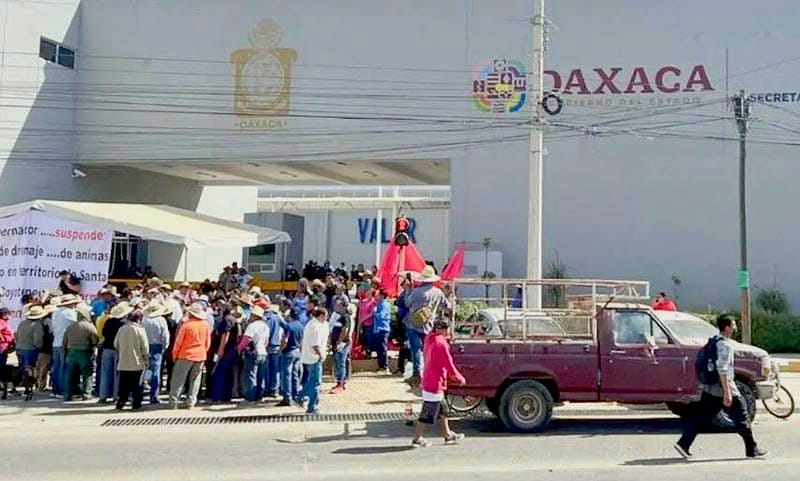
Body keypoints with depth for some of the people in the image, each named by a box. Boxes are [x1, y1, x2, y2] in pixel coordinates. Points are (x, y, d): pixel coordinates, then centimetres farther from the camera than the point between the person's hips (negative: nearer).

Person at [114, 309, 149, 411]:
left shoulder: (122, 329, 0)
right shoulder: (140, 329, -11)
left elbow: (116, 344, 7)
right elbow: (145, 346, -8)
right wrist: (147, 359, 4)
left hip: (123, 363, 4)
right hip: (137, 363, -3)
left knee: (123, 385, 11)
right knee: (137, 385, 5)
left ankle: (120, 404, 12)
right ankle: (136, 405, 7)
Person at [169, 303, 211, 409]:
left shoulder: (186, 324, -13)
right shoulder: (205, 324, -2)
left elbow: (178, 342, -7)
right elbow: (208, 342, 6)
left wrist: (174, 355, 5)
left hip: (186, 355, -4)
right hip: (200, 356, 4)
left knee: (178, 379, 5)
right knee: (195, 380, 11)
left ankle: (173, 402, 5)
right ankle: (191, 403, 10)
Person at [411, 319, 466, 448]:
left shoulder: (430, 339, 5)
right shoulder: (441, 344, -20)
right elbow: (449, 365, -18)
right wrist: (460, 378, -5)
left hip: (428, 381, 9)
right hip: (435, 383, -9)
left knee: (443, 409, 20)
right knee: (428, 413, 0)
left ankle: (447, 435, 30)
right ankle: (417, 439, 8)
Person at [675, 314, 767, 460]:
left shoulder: (713, 341, 13)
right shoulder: (725, 345, -16)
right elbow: (722, 370, -24)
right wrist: (727, 392, -25)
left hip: (710, 388, 9)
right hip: (723, 389, -9)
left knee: (701, 417, 7)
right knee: (741, 417, 6)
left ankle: (683, 444, 1)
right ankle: (752, 450, 17)